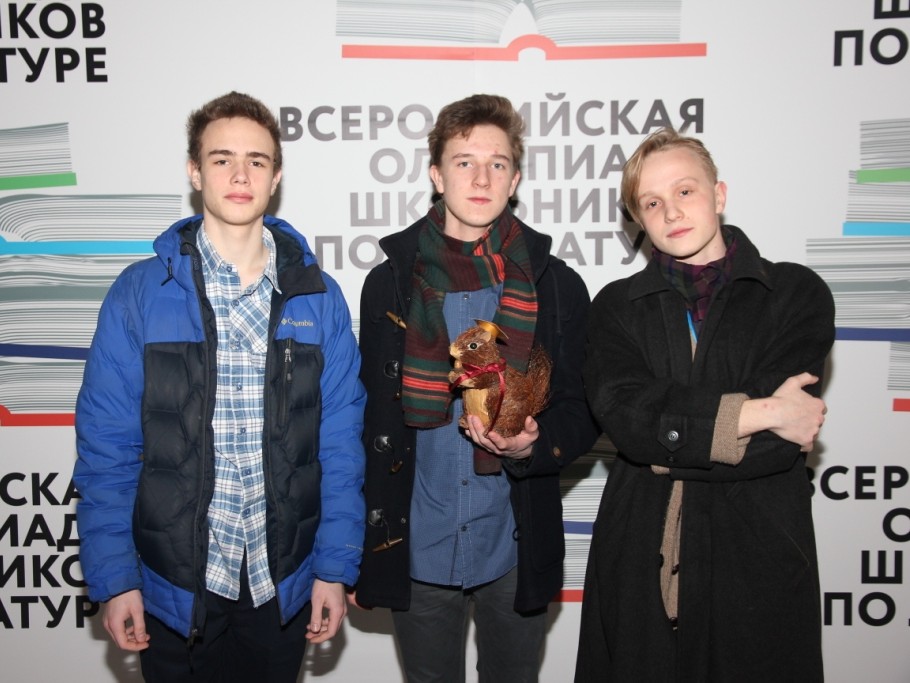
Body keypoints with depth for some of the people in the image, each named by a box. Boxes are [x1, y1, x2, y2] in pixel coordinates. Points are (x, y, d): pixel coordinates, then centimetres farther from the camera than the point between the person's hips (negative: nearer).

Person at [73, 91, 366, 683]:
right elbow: (107, 445, -4)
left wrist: (336, 566, -3)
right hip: (174, 586, -1)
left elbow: (340, 441, -1)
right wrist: (113, 577, -7)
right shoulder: (140, 293, -6)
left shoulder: (318, 296, -2)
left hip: (282, 586, 1)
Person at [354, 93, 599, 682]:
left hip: (517, 550, 0)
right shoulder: (390, 283, 0)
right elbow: (369, 416, 2)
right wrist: (358, 551, 2)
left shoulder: (558, 286, -1)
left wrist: (533, 444, -20)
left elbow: (583, 411, 3)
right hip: (416, 549, 0)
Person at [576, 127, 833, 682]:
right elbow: (624, 416, -13)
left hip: (759, 558, -1)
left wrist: (663, 445, -10)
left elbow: (779, 445, -12)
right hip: (640, 561, 2)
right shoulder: (619, 306, 5)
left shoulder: (798, 293, -1)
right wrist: (760, 413, -14)